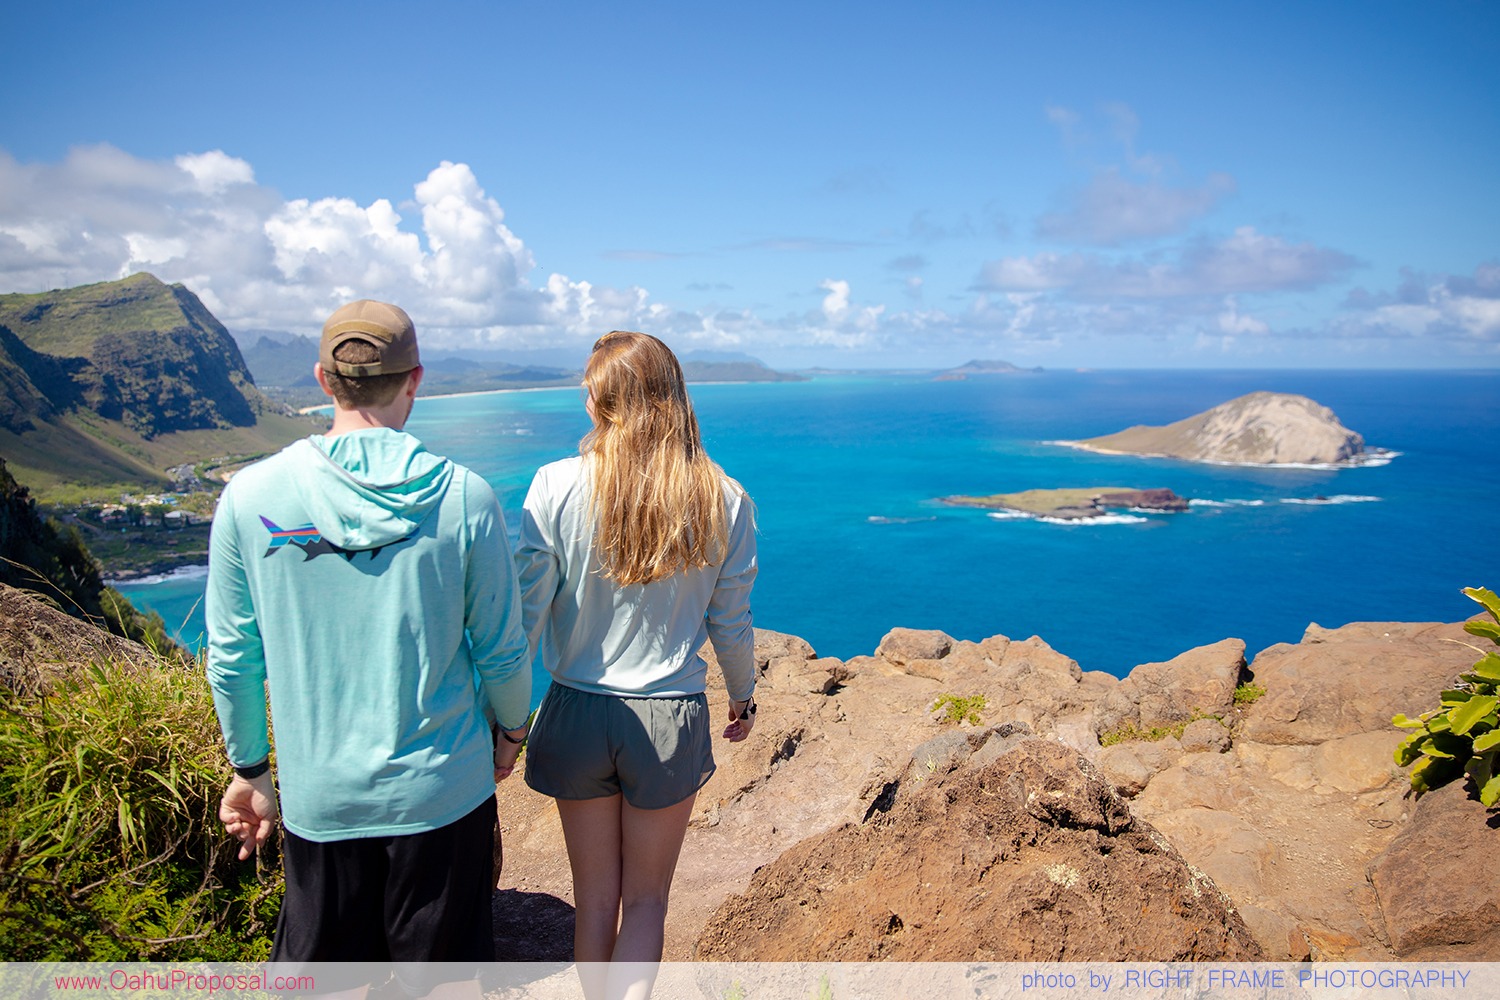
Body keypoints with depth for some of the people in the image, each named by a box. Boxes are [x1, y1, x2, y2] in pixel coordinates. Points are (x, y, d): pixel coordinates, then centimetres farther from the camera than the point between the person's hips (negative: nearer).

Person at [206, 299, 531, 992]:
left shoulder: (251, 497, -9)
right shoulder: (464, 497, -13)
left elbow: (231, 658, -1)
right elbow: (502, 651, -6)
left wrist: (248, 769, 14)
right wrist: (509, 733, 13)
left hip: (319, 797, 1)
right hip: (444, 791, -1)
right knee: (440, 975, 18)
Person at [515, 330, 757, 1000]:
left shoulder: (557, 487, -13)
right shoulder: (725, 500, -9)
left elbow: (525, 613, -10)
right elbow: (730, 625, -1)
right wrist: (743, 698, 17)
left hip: (577, 716, 1)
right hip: (670, 719, 0)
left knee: (594, 897, 20)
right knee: (646, 901, 18)